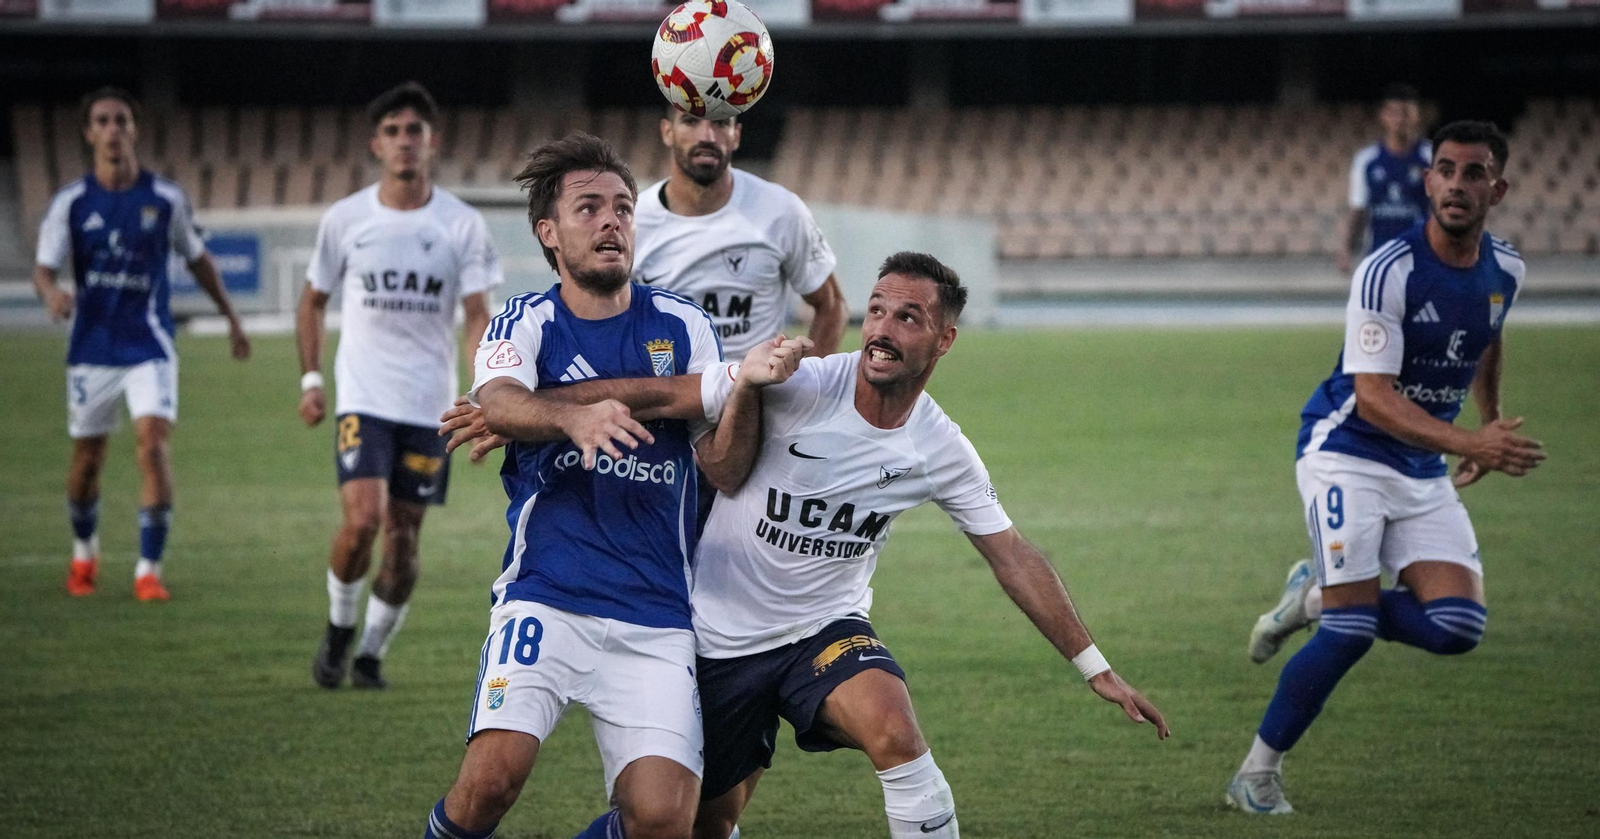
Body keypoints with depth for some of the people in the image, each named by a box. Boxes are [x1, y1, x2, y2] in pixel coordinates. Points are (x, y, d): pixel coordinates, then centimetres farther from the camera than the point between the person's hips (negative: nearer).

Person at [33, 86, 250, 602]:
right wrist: (52, 294, -30)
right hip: (91, 347, 1)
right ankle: (84, 553, 36)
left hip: (149, 346, -1)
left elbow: (197, 259, 13)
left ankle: (149, 569, -14)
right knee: (87, 457, 9)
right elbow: (44, 269, -6)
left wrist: (231, 317, 18)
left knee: (153, 442, -18)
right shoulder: (70, 203, -3)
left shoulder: (165, 199, -1)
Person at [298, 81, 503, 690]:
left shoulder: (462, 225, -1)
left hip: (429, 406, 1)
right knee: (363, 518, -19)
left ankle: (372, 654, 23)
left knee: (403, 538, 4)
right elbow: (313, 300, 14)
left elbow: (478, 316, -2)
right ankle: (338, 630, 5)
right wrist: (310, 379, 5)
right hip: (363, 398, -1)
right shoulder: (345, 219, 1)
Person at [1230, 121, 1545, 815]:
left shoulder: (1505, 271, 1)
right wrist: (1470, 443, -37)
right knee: (1352, 632, -16)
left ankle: (1316, 599, 13)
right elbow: (1373, 397, -26)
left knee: (1457, 626, -12)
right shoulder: (1388, 272, -20)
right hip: (1347, 453, -6)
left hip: (1425, 473, 6)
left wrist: (1492, 424, 27)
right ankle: (1257, 774, 1)